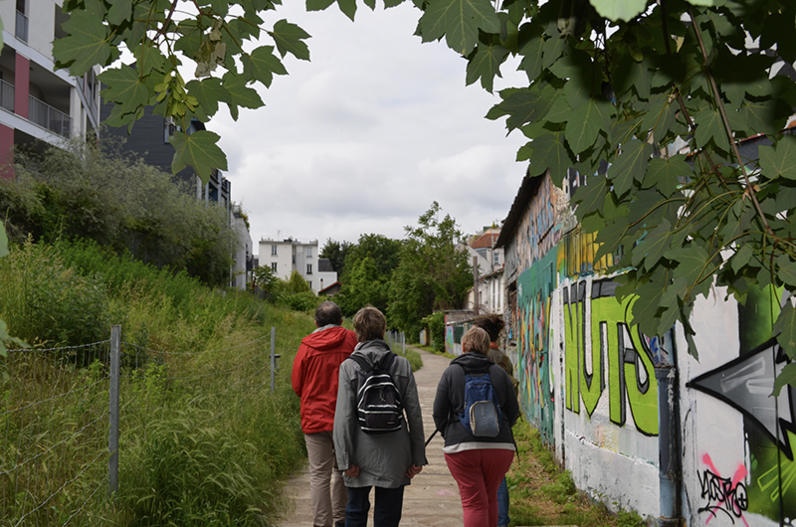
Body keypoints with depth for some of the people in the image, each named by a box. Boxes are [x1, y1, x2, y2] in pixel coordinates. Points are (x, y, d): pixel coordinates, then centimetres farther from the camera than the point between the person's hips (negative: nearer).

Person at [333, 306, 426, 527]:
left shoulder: (349, 366, -6)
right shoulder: (402, 365, -1)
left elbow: (344, 417, -10)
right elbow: (414, 414, 0)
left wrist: (346, 459, -6)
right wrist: (418, 457, 6)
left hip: (362, 452, -1)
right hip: (394, 455, 1)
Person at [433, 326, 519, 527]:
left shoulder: (451, 373, -1)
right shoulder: (500, 373, 5)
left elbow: (439, 414, 0)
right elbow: (513, 413, 9)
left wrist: (450, 435, 17)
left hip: (461, 446, -2)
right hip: (500, 446, 2)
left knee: (473, 502, 1)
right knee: (490, 497, 19)